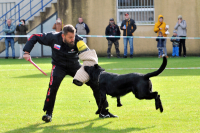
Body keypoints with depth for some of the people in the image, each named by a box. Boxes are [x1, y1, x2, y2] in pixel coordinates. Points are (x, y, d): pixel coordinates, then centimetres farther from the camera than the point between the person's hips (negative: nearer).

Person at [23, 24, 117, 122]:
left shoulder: (77, 41, -27)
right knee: (54, 84, -32)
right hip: (59, 66, -2)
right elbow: (34, 37, -11)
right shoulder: (53, 38, -24)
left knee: (95, 83, -6)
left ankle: (104, 111, 11)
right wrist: (27, 52, -20)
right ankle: (48, 113, -19)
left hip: (75, 66, 2)